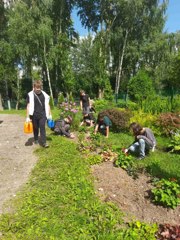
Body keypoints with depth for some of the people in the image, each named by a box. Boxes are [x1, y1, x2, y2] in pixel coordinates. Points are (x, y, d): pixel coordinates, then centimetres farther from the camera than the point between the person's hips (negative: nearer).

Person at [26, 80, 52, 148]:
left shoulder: (44, 94, 5)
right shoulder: (30, 95, -3)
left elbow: (47, 105, 12)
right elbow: (28, 106, -3)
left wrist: (49, 114, 13)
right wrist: (27, 117, -5)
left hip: (42, 114, 1)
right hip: (34, 115, -1)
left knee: (42, 127, -5)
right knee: (35, 128, 12)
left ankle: (44, 142, -3)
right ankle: (36, 140, 33)